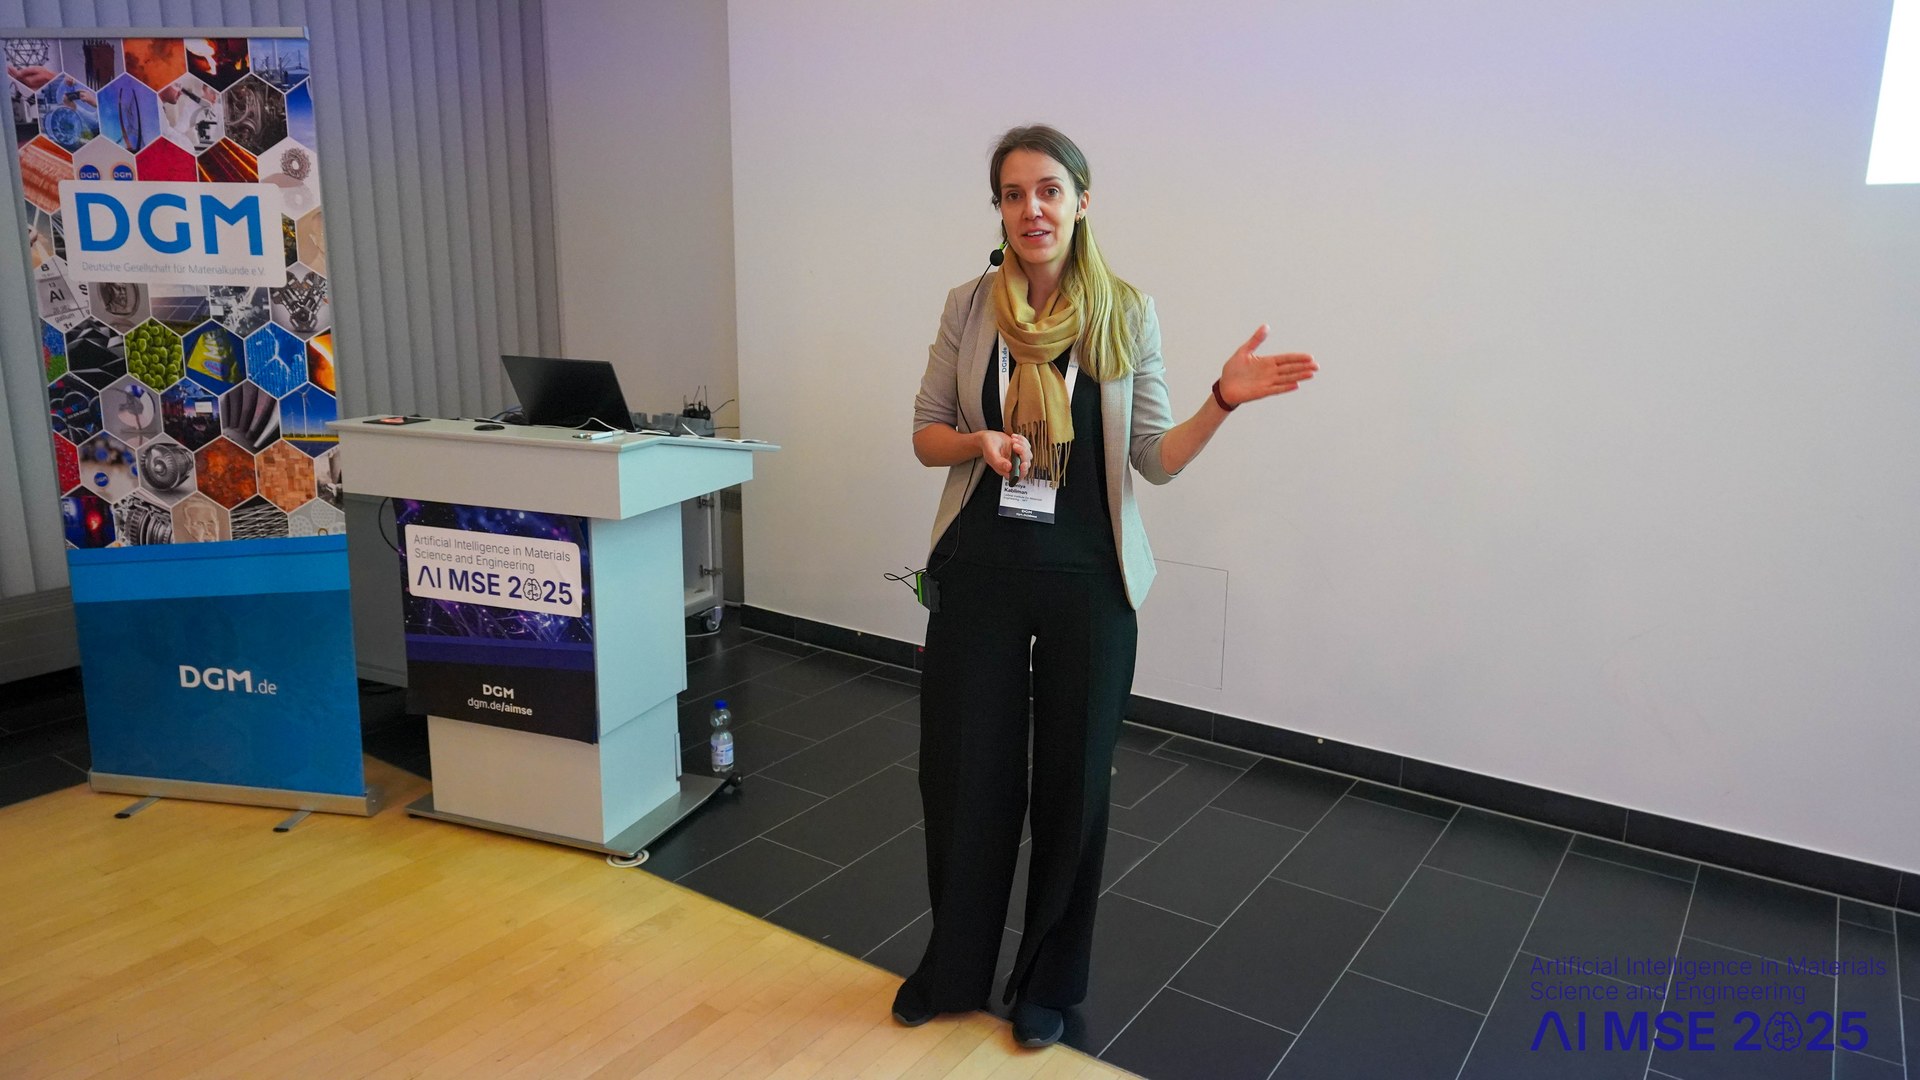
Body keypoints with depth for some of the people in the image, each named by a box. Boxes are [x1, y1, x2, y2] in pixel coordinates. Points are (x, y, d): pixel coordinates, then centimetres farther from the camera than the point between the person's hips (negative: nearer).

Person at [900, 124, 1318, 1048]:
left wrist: (1224, 401, -17)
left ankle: (1048, 982, 32)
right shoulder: (968, 308, 1)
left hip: (1087, 575, -1)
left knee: (1072, 778, 9)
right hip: (980, 566, 1)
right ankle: (953, 967, 33)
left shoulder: (1128, 315, -1)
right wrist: (979, 442, -14)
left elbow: (1156, 459, -1)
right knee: (963, 768, 9)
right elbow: (926, 435, 6)